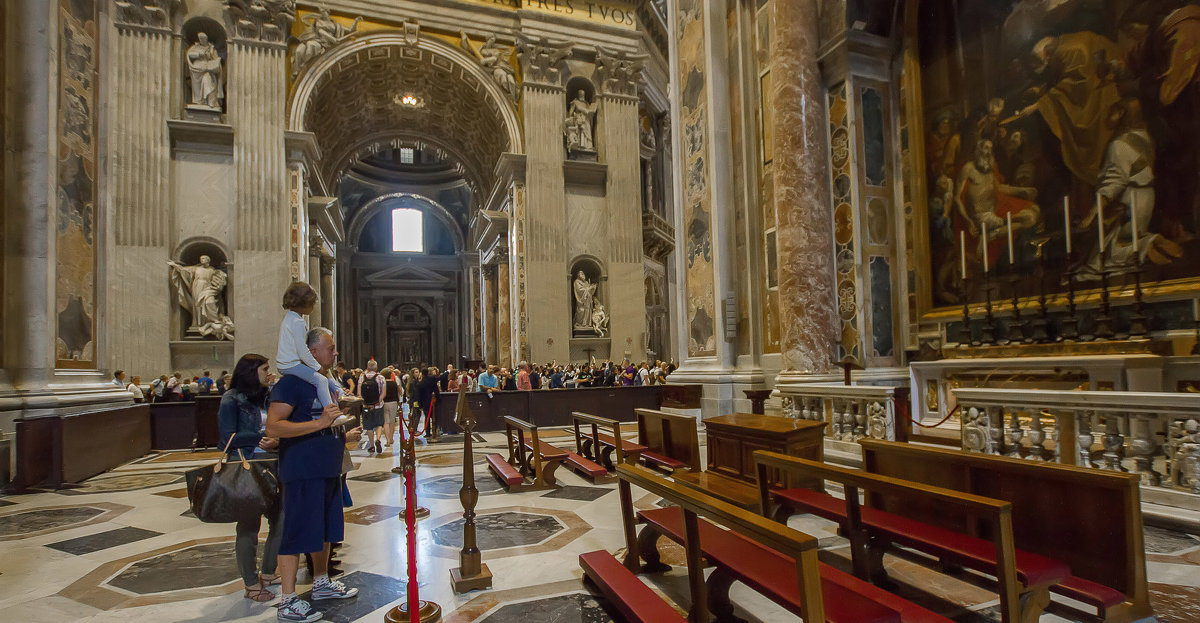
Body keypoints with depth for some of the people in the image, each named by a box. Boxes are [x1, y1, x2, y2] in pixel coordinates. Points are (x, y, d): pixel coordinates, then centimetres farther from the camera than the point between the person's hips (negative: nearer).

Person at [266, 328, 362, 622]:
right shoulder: (292, 382, -14)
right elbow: (273, 427, -23)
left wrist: (346, 435, 11)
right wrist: (319, 423, -27)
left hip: (328, 469, 9)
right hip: (302, 471, -9)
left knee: (324, 530, 19)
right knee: (297, 534, -1)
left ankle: (322, 583, 35)